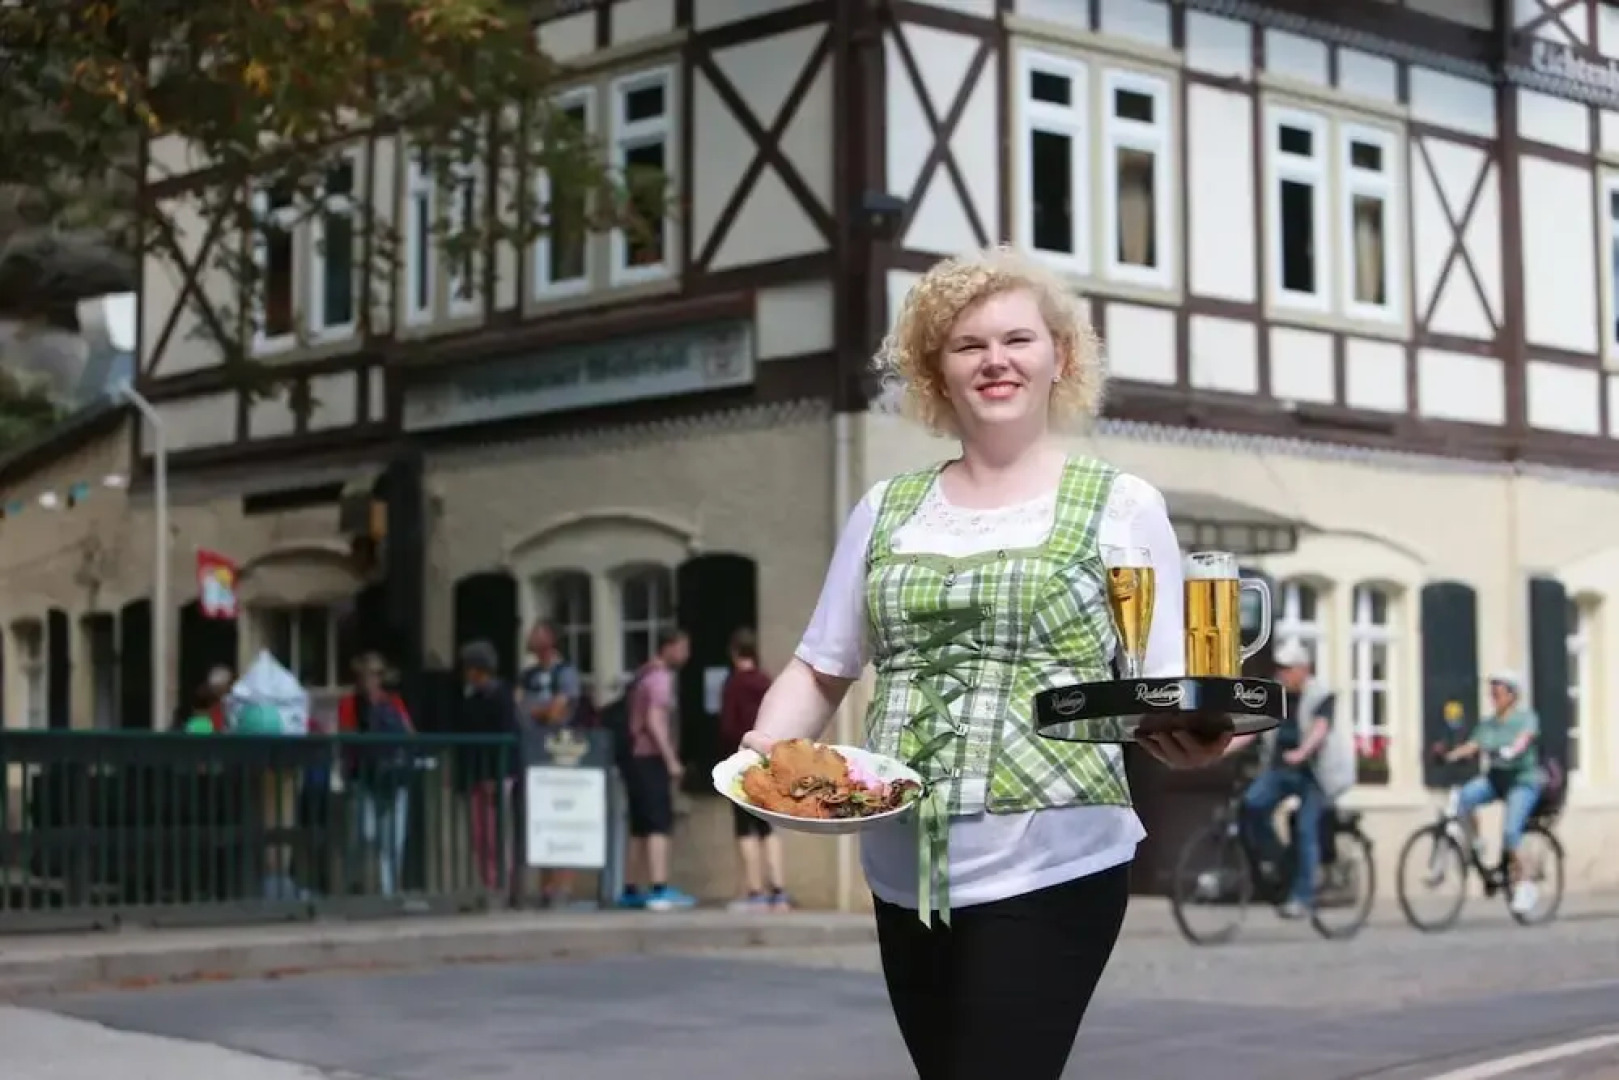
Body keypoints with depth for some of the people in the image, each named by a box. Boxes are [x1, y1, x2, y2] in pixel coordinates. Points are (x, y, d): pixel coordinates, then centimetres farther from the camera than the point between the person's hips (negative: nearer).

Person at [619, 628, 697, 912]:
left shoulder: (645, 675, 18)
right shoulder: (660, 678, -11)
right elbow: (654, 722, -21)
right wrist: (671, 760, -21)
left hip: (637, 758, 10)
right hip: (651, 760, -10)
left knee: (639, 829, 12)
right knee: (660, 827, -12)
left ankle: (631, 890, 14)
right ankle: (659, 890, -18)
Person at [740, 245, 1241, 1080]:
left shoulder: (1119, 505, 3)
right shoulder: (887, 510, 12)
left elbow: (1165, 690, 1)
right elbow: (820, 671, 15)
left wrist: (1194, 742, -21)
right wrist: (769, 746, -5)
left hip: (1052, 865, -4)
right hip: (905, 872, 4)